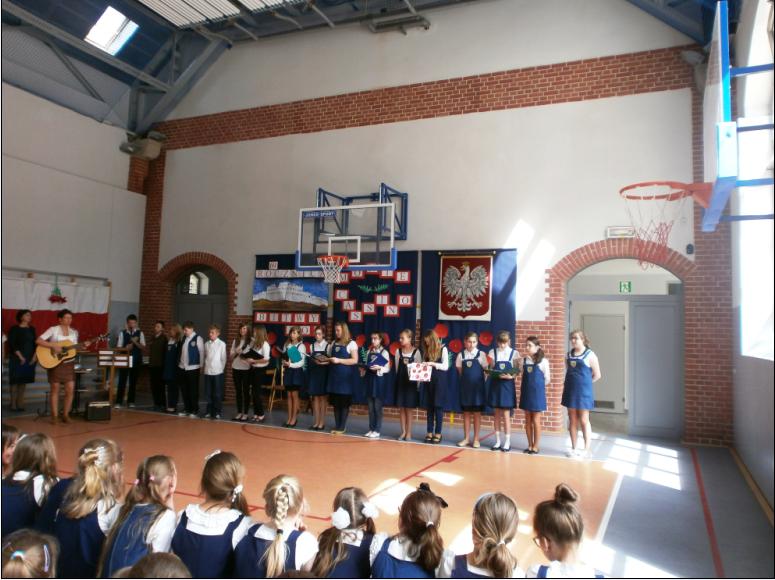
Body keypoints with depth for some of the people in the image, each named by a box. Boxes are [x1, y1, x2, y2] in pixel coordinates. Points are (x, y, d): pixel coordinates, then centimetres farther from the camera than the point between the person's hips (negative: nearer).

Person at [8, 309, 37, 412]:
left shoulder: (32, 329, 12)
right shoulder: (14, 329, -3)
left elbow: (35, 343, 11)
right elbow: (12, 344, -10)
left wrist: (35, 356, -2)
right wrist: (20, 357, -15)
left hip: (30, 359, 5)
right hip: (17, 359, -5)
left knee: (24, 381, 6)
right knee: (15, 381, -2)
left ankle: (20, 403, 9)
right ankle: (13, 404, 1)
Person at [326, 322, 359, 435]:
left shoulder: (351, 343, -5)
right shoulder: (334, 343, 14)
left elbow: (355, 360, -11)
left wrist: (339, 360, -18)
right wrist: (328, 360, -1)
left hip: (345, 377, -6)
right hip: (334, 376, 6)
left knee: (344, 402, 1)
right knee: (335, 402, 8)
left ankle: (342, 427, 9)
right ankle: (337, 426, 16)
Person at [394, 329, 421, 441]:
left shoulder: (416, 352, -7)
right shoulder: (398, 351, 4)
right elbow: (397, 367, 8)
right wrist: (398, 378, 3)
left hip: (411, 381, -3)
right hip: (400, 381, 3)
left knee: (409, 409, 4)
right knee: (401, 408, 6)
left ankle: (409, 432, 13)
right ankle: (403, 432, 15)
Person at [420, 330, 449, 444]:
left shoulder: (443, 349, -4)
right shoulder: (426, 350, 9)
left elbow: (445, 366, -10)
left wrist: (433, 364, -21)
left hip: (439, 382, -4)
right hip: (428, 381, 4)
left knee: (438, 407, 0)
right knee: (429, 407, 7)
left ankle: (438, 434, 7)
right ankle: (429, 433, 13)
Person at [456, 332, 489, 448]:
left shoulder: (481, 354, -3)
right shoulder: (461, 355, 1)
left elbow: (485, 369, 1)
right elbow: (460, 371, 9)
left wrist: (478, 380, -2)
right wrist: (467, 378, 2)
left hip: (477, 386, -2)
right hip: (465, 386, 2)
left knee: (477, 413, 5)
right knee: (466, 413, 8)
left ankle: (476, 439, 13)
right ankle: (466, 438, 16)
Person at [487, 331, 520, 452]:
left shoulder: (514, 353, -1)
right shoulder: (493, 352, 5)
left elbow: (517, 371, 0)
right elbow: (491, 369, 7)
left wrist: (511, 376, -20)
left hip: (507, 385, -2)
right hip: (495, 384, 3)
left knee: (506, 415, -1)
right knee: (497, 414, 9)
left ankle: (507, 442, 9)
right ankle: (497, 441, 18)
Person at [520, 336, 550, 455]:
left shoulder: (543, 361, -9)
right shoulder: (524, 360, 3)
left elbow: (547, 379, -2)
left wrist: (538, 386, 6)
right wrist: (529, 385, 1)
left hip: (537, 393, -4)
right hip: (526, 392, 4)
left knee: (536, 421, 3)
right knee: (528, 421, 10)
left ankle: (536, 446, 14)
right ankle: (530, 445, 19)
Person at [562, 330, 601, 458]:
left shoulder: (590, 355, -8)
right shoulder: (569, 354, 7)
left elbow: (597, 375, -4)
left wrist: (584, 383, 2)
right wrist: (572, 383, 6)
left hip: (583, 392, -5)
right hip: (570, 391, 5)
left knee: (584, 421, 1)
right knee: (572, 421, 10)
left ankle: (586, 450, 10)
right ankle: (573, 448, 19)